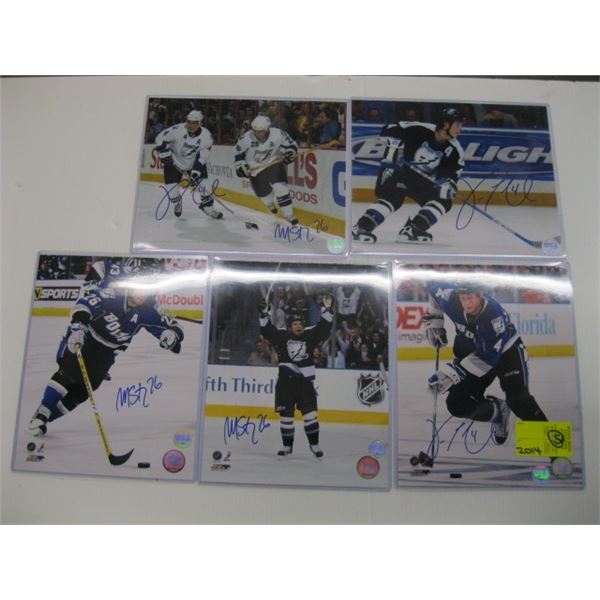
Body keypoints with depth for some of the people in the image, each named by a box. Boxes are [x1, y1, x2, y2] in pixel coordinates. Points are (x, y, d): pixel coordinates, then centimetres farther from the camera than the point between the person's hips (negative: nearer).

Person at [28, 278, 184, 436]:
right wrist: (78, 326, -39)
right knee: (69, 371, -21)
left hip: (106, 351, 3)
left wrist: (172, 335, -36)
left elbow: (171, 326, -13)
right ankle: (42, 411, -6)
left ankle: (45, 416, 14)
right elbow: (84, 304, -25)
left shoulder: (147, 312, -13)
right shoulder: (114, 294, -23)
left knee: (81, 390, 0)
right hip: (82, 336, -3)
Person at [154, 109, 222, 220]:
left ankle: (208, 207, 16)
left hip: (194, 163, 2)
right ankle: (177, 203, 32)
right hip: (174, 162, -2)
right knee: (173, 189, -5)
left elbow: (202, 157, -15)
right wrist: (165, 155, -19)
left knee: (203, 184, -7)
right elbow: (160, 138, -16)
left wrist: (195, 172, -22)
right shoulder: (177, 130, -25)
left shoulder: (206, 136, -18)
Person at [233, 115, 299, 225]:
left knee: (280, 187, -19)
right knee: (263, 193, 7)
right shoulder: (245, 138, -17)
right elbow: (239, 153, -1)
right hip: (256, 169, 2)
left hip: (274, 164, -1)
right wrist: (240, 166, -8)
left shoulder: (278, 134, -18)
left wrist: (289, 153, -20)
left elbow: (290, 144, -3)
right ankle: (271, 204, 45)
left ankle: (289, 215, -10)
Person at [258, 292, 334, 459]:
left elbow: (323, 326, -1)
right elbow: (267, 330, -5)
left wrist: (327, 308, -8)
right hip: (285, 381, 0)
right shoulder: (282, 336, 0)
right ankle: (287, 446, 21)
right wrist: (263, 313, -16)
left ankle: (314, 444, 16)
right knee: (286, 415, 7)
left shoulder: (310, 335, 3)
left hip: (305, 381, 0)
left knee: (310, 414, 0)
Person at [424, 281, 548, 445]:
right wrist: (433, 321, -2)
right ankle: (498, 412, 20)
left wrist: (454, 372, -35)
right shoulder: (451, 298, -23)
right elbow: (434, 290, 1)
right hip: (474, 355, 5)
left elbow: (487, 357, -32)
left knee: (518, 399, -23)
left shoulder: (495, 315, -36)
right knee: (457, 404, -5)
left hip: (506, 351, -4)